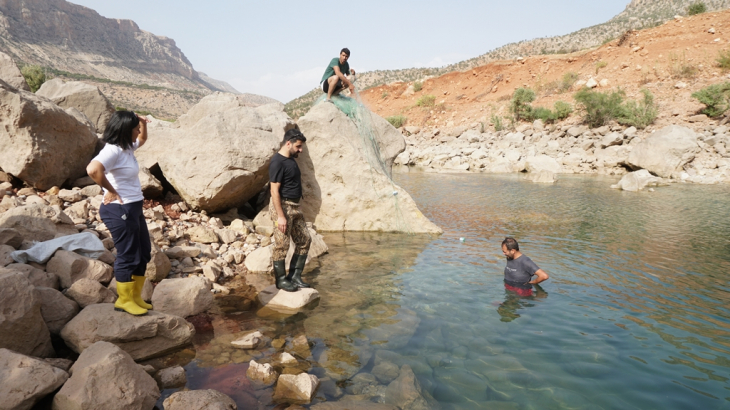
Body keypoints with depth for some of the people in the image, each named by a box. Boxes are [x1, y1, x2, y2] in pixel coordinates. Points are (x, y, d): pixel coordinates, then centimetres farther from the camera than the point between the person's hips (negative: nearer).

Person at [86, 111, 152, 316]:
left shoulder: (127, 147, 9)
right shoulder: (112, 150, -19)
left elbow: (142, 140, 31)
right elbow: (93, 169, -37)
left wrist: (143, 123, 11)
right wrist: (111, 191, -23)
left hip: (134, 208, 10)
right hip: (120, 211, -10)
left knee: (144, 253, 16)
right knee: (128, 256, 1)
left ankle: (136, 296, 29)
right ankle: (124, 300, 19)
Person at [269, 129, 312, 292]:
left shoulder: (291, 160, 13)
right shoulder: (277, 162, -16)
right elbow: (274, 191, -20)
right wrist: (280, 216, -22)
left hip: (294, 207, 10)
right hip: (282, 206, -10)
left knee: (304, 240, 11)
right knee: (282, 246, 0)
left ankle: (295, 277, 19)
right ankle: (281, 280, 13)